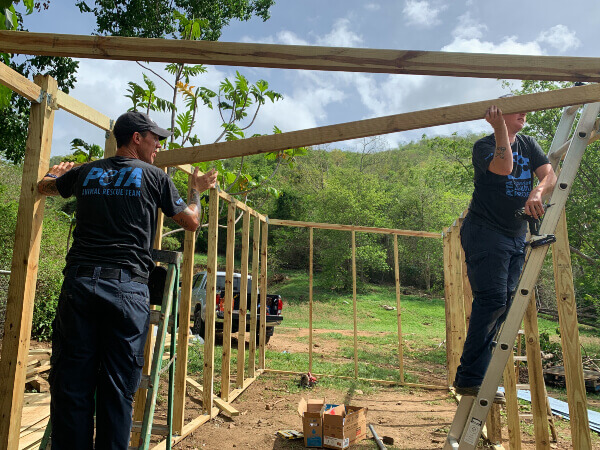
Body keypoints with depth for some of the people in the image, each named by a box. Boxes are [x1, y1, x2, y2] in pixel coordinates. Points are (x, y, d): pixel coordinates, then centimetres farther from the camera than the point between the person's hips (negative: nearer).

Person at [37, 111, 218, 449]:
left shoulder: (85, 173, 14)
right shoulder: (154, 177, 5)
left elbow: (43, 187, 36)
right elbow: (191, 222, 14)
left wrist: (58, 173, 58)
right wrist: (197, 190, 32)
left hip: (79, 282, 3)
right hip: (127, 288, -3)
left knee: (71, 385, 8)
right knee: (117, 389, 4)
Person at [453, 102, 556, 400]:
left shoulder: (528, 145, 16)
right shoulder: (484, 146, -3)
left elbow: (549, 174, 0)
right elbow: (504, 167, -24)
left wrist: (537, 192, -21)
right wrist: (500, 128, -21)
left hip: (517, 235, 7)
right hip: (485, 233, -7)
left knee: (504, 303, 4)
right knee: (492, 300, -17)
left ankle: (474, 377, 12)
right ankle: (469, 378, -12)